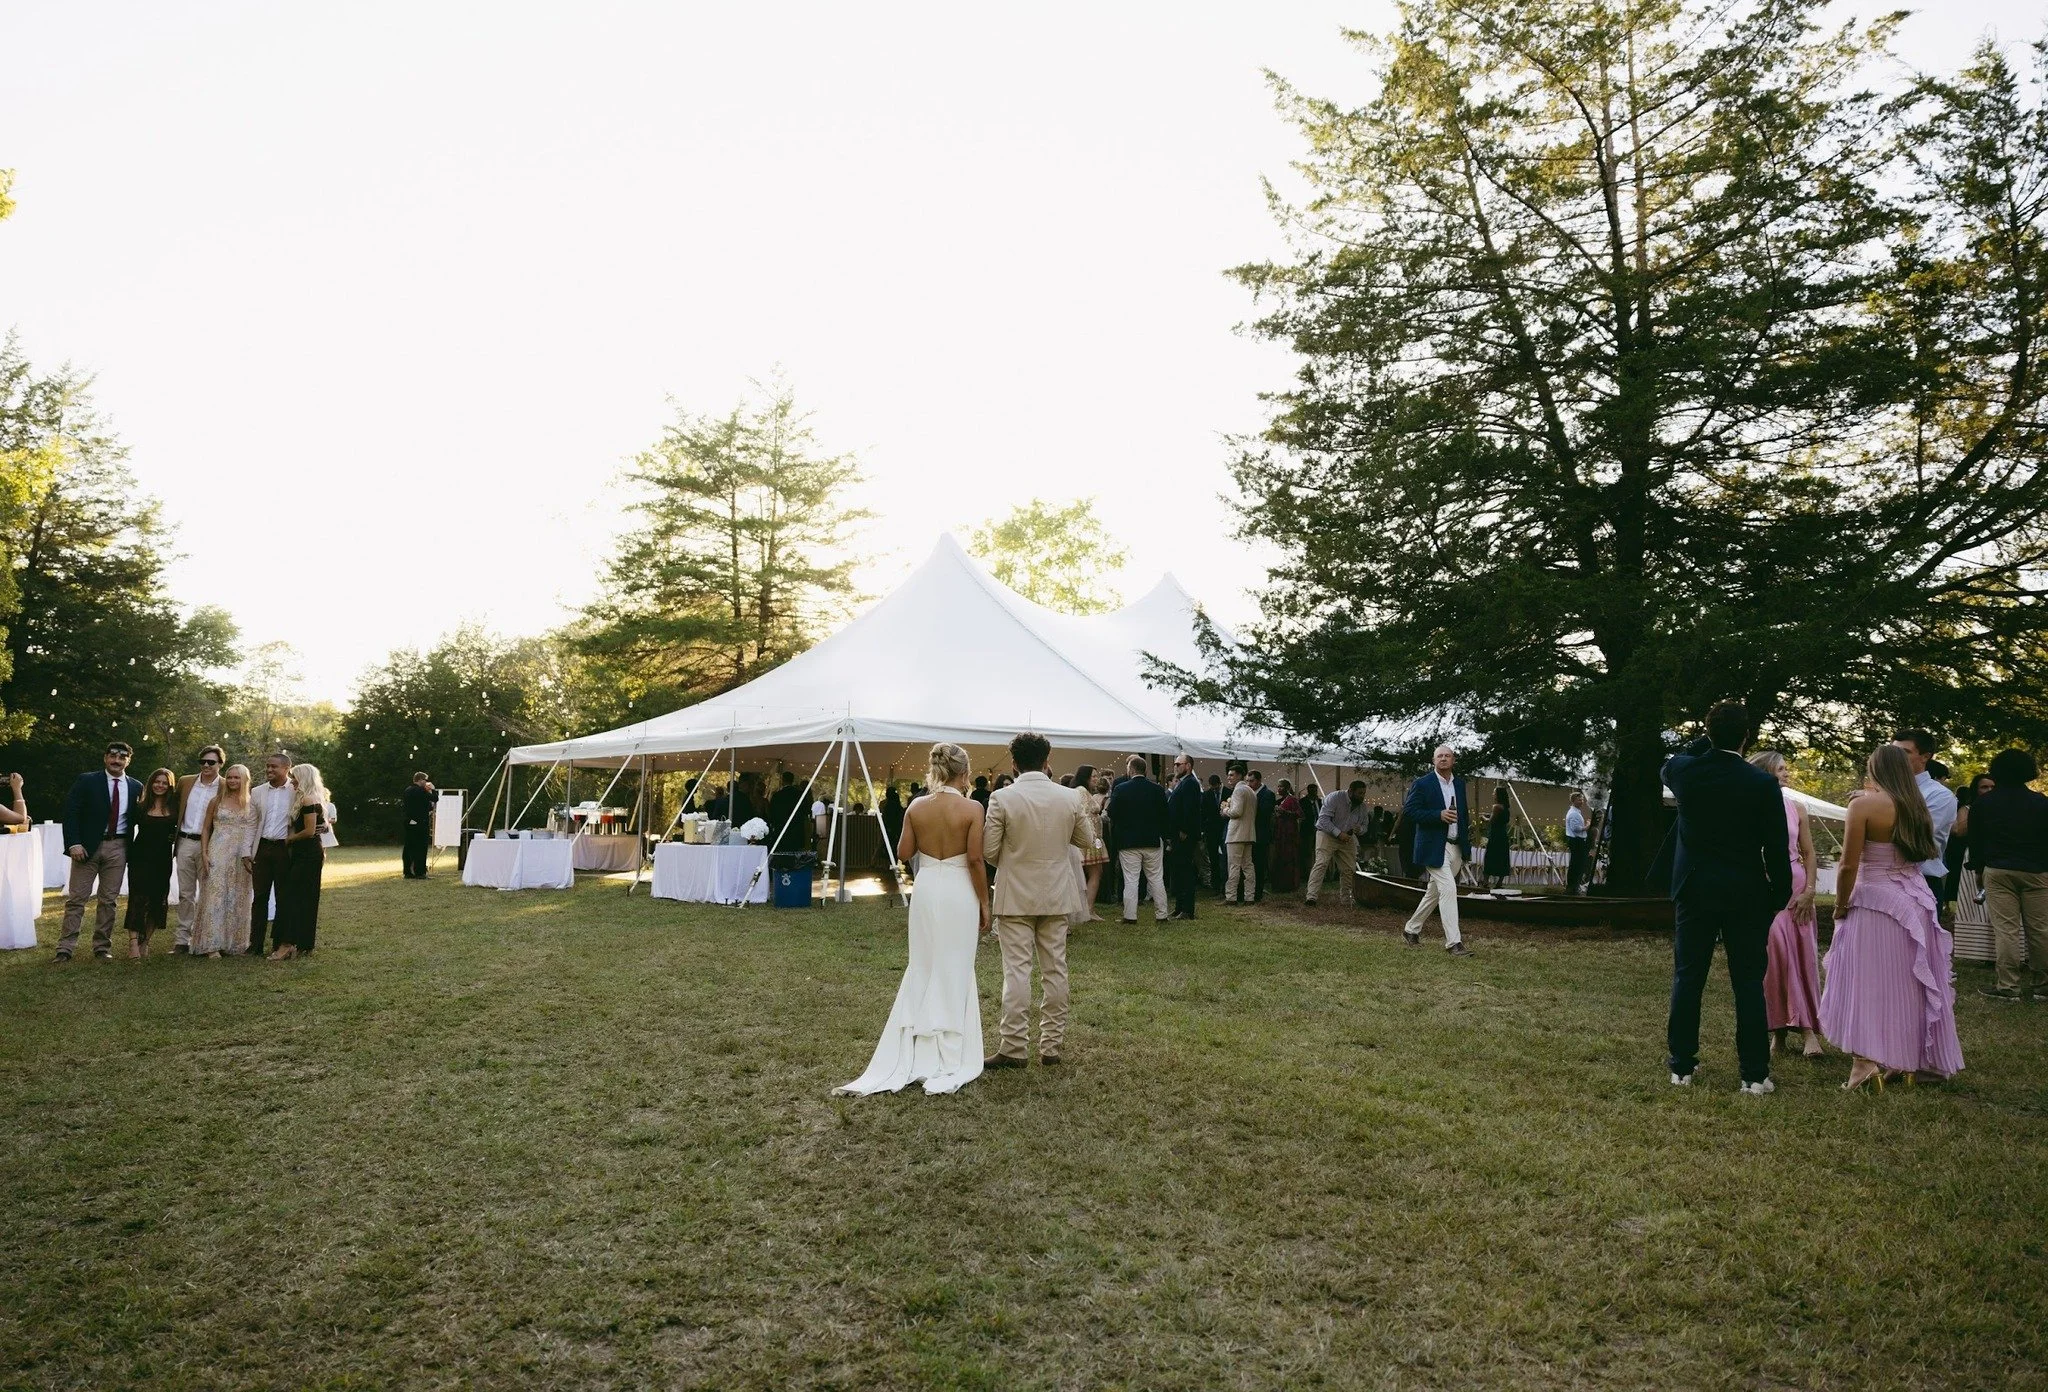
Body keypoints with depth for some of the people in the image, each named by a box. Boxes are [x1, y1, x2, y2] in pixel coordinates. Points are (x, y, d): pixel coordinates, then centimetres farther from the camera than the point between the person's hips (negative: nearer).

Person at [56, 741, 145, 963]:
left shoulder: (136, 787, 10)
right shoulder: (87, 781, 2)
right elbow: (70, 812, -3)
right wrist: (73, 843, -13)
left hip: (118, 848, 2)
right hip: (87, 846, -2)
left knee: (109, 899, 5)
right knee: (76, 898, -1)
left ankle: (102, 948, 12)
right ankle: (64, 949, 2)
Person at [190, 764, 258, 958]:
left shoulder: (251, 804, 8)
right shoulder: (217, 801, 5)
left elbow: (252, 831, 5)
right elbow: (206, 828, 6)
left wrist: (248, 855, -4)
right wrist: (204, 854, -4)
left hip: (241, 856, 2)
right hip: (217, 854, -2)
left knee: (237, 899, 6)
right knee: (215, 895, -6)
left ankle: (235, 942, 14)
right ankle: (212, 944, -5)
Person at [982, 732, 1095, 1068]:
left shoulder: (1002, 798, -13)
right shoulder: (1070, 798, -4)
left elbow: (989, 852, -9)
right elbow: (1084, 841, 9)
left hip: (1015, 897, -3)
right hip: (1056, 897, 3)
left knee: (1017, 971, 0)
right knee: (1054, 970, 11)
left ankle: (1014, 1048, 1)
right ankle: (1051, 1045, 17)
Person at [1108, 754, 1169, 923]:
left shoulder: (1120, 789, -9)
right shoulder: (1157, 789, -2)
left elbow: (1112, 814, -6)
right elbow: (1167, 815, 2)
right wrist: (1162, 835, 16)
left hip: (1128, 842, -2)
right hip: (1153, 841, 2)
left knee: (1130, 880, 1)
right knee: (1156, 879, 10)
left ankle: (1130, 915, 1)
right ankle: (1161, 913, 15)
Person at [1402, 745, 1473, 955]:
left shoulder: (1460, 783, 12)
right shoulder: (1422, 784, -7)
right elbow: (1409, 810, -12)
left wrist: (1467, 845, 15)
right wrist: (1439, 815, -22)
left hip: (1456, 848, 7)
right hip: (1434, 848, -7)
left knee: (1434, 892, 15)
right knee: (1448, 890, -15)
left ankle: (1411, 929, 30)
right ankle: (1453, 942, -13)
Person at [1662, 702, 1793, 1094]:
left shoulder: (1685, 771, -6)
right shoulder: (1763, 783, -11)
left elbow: (1668, 764, 22)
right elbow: (1776, 849, -7)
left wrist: (1706, 741, 20)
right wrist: (1780, 897, 4)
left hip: (1693, 891, 2)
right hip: (1746, 896, -2)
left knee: (1687, 979, 8)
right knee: (1749, 983, 5)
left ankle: (1681, 1067, 13)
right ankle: (1754, 1074, 9)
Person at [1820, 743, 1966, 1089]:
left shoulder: (1864, 805, -12)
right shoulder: (1917, 807, 7)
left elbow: (1849, 866, -16)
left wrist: (1840, 905, 0)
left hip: (1876, 902, -6)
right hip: (1916, 903, 6)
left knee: (1869, 982, -1)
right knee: (1907, 982, 14)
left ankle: (1868, 1060, -5)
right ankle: (1908, 1058, 24)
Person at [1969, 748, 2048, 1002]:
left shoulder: (1983, 803, 3)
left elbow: (1975, 840, 8)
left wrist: (1979, 870, 18)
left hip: (1998, 871, -1)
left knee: (2005, 929, -5)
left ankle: (2008, 986, -6)